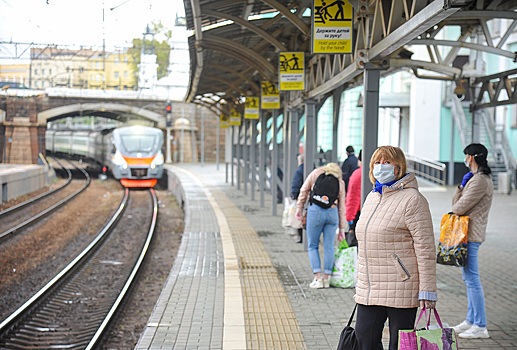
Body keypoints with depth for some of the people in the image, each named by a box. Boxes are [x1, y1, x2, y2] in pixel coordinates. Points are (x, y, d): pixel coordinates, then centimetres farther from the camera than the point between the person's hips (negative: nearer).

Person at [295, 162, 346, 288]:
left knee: (313, 246, 6)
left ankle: (318, 278, 0)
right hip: (333, 212, 2)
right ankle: (326, 278, 11)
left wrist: (299, 208, 15)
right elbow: (341, 206, 19)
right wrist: (342, 228, 22)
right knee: (329, 246, 9)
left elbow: (304, 190, 8)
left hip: (316, 210, -2)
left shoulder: (316, 173, 13)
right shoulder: (340, 182, 18)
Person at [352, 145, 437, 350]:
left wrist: (427, 290, -17)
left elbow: (425, 247, -14)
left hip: (401, 287, -7)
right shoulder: (372, 197, 14)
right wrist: (360, 282, 23)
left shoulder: (412, 199, -10)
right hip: (369, 290, 8)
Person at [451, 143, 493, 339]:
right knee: (469, 278, 16)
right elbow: (456, 203, 15)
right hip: (470, 234, 11)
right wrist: (462, 185, 1)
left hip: (471, 235, -11)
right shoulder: (479, 178, 17)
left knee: (472, 279, -8)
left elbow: (459, 207, -20)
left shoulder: (480, 181, -18)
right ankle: (471, 320, 25)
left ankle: (480, 326, -4)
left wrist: (456, 207, 2)